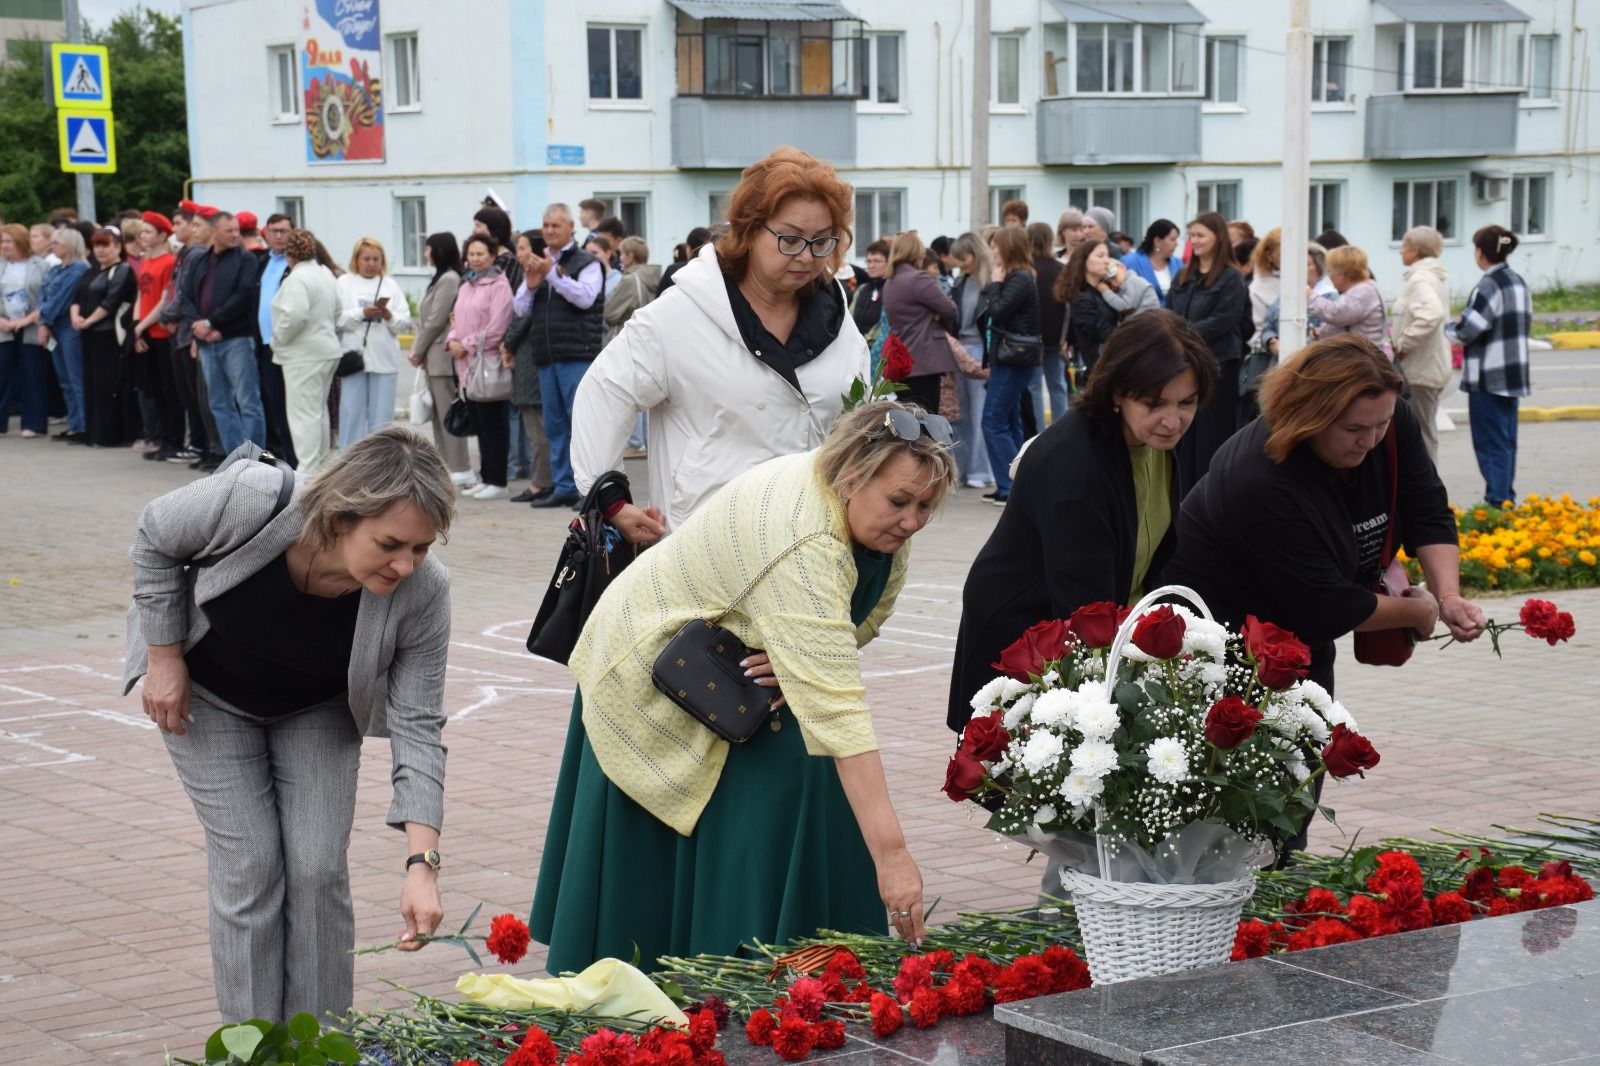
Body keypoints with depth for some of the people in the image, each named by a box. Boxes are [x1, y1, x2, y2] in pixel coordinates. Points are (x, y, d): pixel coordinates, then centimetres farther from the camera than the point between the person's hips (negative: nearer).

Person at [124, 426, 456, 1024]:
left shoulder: (422, 591, -32)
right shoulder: (248, 499, -38)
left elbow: (417, 726, -26)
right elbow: (155, 539, -17)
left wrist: (422, 862, -34)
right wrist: (164, 657, -13)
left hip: (318, 709, 2)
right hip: (210, 693, -1)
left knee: (319, 869, -6)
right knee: (251, 863, -8)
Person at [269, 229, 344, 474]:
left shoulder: (296, 278, -17)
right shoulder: (325, 273, 11)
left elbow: (295, 315, -27)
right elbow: (340, 309, 14)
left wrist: (278, 337, -13)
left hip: (304, 355, -9)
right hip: (327, 350, 9)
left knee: (304, 414, -8)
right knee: (319, 410, 17)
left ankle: (308, 471, -10)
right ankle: (321, 467, 23)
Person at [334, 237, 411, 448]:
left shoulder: (390, 285, 12)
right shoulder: (344, 283, 4)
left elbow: (405, 322, 4)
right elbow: (337, 319, -7)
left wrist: (389, 316, -15)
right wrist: (362, 313, -18)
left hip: (384, 358, 2)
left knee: (381, 415, 3)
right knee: (352, 412, -2)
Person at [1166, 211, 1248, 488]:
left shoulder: (1231, 278, -6)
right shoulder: (1183, 277, 13)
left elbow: (1221, 321, -14)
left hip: (1217, 365, -6)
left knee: (1212, 436, -2)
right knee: (1184, 437, 9)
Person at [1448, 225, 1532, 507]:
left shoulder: (1489, 285, -17)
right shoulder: (1518, 282, 10)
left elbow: (1470, 330, -21)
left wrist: (1449, 328, 1)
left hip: (1488, 377, -9)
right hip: (1514, 373, 9)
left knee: (1491, 443, -6)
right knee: (1506, 440, 15)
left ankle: (1498, 502, -8)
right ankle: (1507, 499, 19)